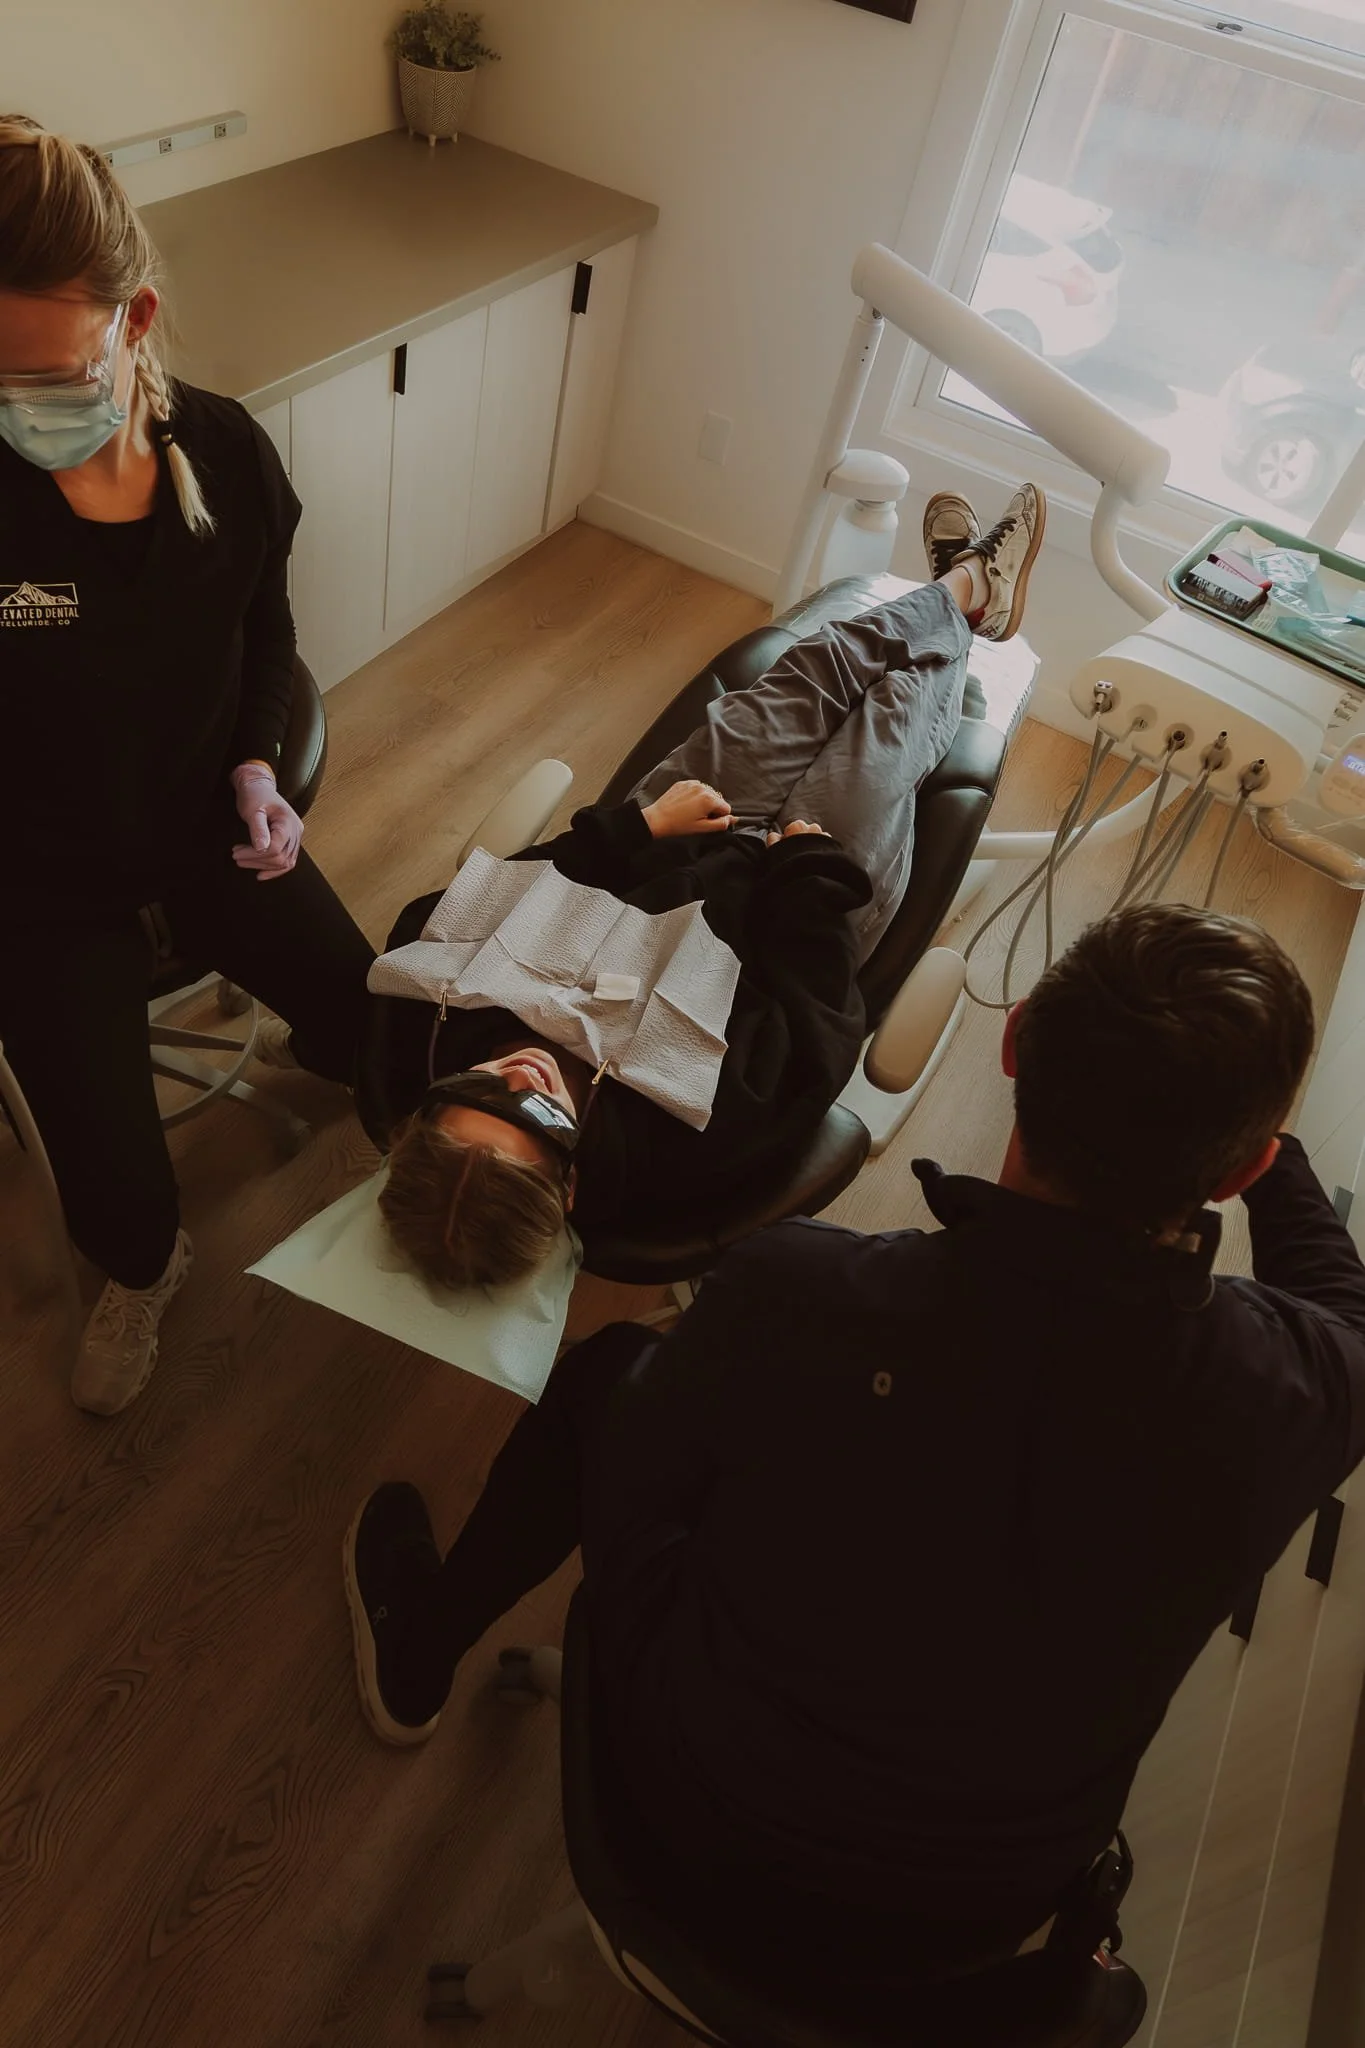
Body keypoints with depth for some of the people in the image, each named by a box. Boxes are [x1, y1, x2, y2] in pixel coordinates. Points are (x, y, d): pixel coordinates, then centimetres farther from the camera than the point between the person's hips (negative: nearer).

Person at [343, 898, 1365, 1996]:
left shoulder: (793, 1295, -34)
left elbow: (635, 1477, -11)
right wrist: (1255, 1114, 9)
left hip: (711, 1835, -2)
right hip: (995, 1912, 3)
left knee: (609, 1363, 15)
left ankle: (420, 1657, 42)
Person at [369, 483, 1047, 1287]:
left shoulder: (427, 1036, -35)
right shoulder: (694, 1142, -43)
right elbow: (826, 1017, -27)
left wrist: (637, 823, -19)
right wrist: (809, 857, -14)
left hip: (656, 857, 4)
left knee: (801, 680, 14)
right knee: (897, 711, 9)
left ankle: (965, 585, 50)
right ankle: (969, 593, 50)